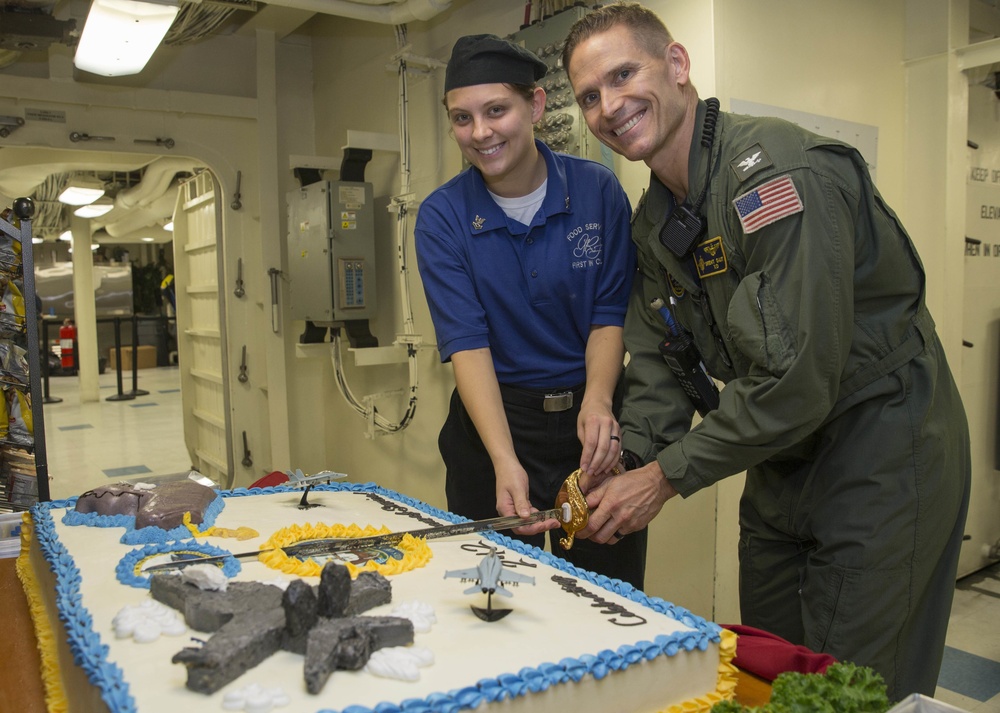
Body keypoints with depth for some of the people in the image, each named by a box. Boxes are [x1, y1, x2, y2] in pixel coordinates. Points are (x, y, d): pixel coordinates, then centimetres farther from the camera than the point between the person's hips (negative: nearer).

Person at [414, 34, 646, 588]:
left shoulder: (597, 189, -5)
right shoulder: (442, 217, -7)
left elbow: (611, 313, -4)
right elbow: (466, 341, -15)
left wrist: (598, 400, -24)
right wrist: (505, 460, -27)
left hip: (593, 417, 1)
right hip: (494, 418, 0)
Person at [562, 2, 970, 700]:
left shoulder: (776, 169, -24)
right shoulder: (654, 218, 5)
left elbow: (796, 379, -29)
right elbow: (659, 364, 6)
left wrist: (666, 475, -19)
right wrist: (623, 470, -9)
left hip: (882, 457, -8)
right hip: (784, 462, 8)